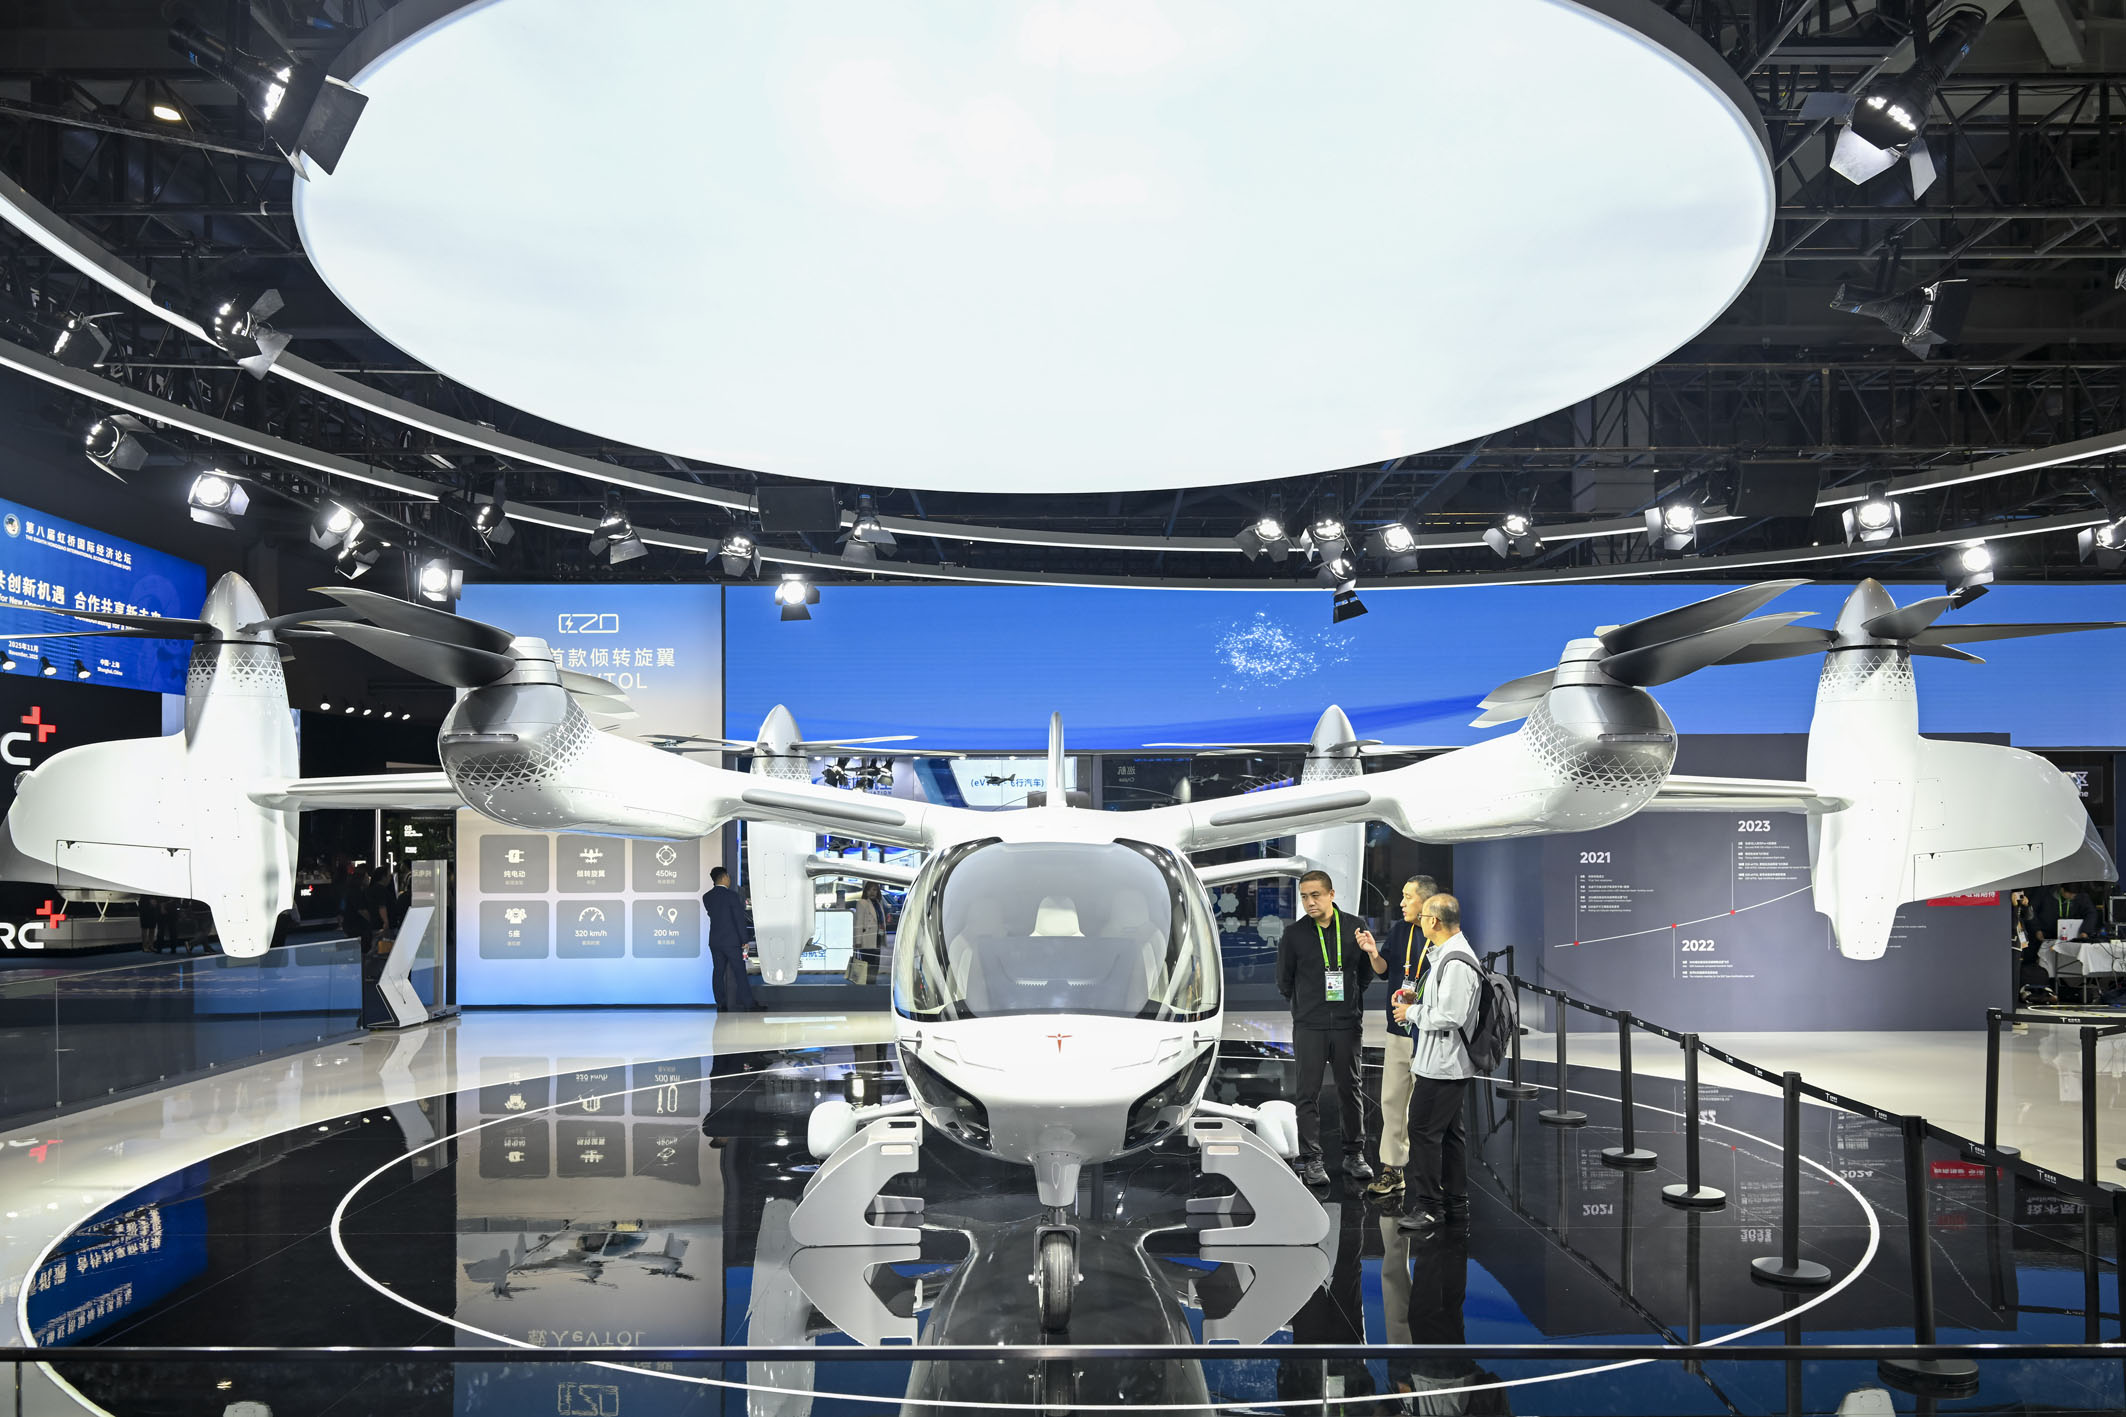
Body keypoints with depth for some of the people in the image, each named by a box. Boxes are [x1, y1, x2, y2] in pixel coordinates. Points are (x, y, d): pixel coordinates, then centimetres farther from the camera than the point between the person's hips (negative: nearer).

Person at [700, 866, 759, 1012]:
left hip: (714, 941, 5)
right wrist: (744, 940, -5)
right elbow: (739, 918, -12)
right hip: (732, 940, -5)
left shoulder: (706, 897, 5)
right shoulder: (731, 895, -12)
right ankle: (748, 1005, -2)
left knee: (718, 973, 7)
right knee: (740, 973, -2)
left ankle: (721, 1004, 7)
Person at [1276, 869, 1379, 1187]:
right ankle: (1311, 1161, 9)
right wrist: (1309, 1002, 9)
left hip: (1347, 1025, 1)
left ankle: (1354, 1155, 22)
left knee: (1350, 1090, 10)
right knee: (1309, 1094, 2)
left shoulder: (1355, 928, 1)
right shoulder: (1294, 934, -3)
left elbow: (1368, 975, 10)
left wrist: (1371, 953, -5)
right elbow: (1284, 983, 7)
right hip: (1308, 1026, -1)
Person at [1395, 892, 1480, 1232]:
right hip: (1451, 1064, 11)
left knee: (1423, 1131, -5)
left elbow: (1449, 1016, -25)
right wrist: (1417, 1001, 11)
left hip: (1442, 1064, -11)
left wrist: (1412, 1012, -12)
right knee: (1450, 1133, 15)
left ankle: (1427, 1206, 0)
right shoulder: (1444, 955, 13)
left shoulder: (1455, 963, -21)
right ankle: (1456, 1206, 22)